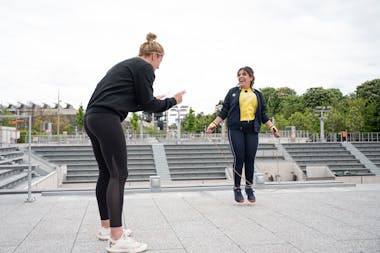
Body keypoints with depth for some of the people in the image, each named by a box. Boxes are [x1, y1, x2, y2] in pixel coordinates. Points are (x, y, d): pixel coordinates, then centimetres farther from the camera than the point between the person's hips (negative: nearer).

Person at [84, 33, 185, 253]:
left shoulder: (126, 65, 26)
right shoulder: (145, 68, -1)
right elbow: (147, 104, -2)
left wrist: (152, 101, 29)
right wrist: (172, 101, 11)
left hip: (92, 118, 10)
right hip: (107, 119, -10)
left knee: (106, 174, 14)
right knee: (118, 175, -9)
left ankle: (106, 227, 23)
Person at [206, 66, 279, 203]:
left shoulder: (257, 94, 17)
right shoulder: (233, 92, 11)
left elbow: (263, 114, 17)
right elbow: (224, 111, 8)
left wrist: (271, 126, 7)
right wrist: (214, 123, -3)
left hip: (252, 130, 2)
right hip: (236, 129, -2)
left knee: (250, 159, 0)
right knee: (239, 158, -7)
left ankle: (249, 188, 14)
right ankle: (237, 188, 6)